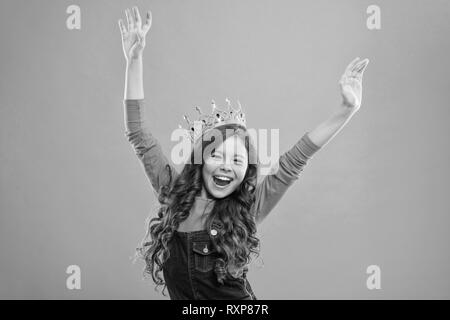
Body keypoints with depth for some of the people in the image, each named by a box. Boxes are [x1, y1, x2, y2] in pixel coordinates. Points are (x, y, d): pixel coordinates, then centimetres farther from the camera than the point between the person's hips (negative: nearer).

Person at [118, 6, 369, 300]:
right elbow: (139, 134, -3)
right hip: (183, 297, 2)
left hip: (238, 297, -1)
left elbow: (295, 160, -9)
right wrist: (134, 59, -6)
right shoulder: (174, 192, -4)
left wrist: (347, 110, -14)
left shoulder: (249, 206, -6)